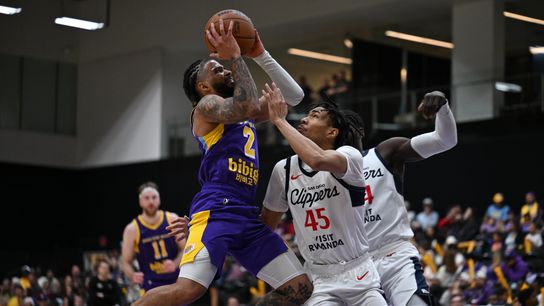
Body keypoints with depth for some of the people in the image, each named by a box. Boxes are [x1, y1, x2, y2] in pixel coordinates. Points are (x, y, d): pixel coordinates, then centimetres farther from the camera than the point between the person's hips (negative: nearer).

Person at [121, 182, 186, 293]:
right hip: (151, 285, -3)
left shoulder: (172, 220, -1)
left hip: (176, 279, 3)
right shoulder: (132, 229, -7)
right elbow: (126, 262, -2)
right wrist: (132, 276, -24)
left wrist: (175, 263, -17)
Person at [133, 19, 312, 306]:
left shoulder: (242, 110, 27)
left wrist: (260, 55, 19)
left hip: (248, 215, 8)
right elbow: (246, 106, -19)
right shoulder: (207, 105, 3)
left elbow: (294, 95, 27)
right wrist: (235, 56, -9)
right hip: (216, 209, -8)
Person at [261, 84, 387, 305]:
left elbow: (318, 160, -35)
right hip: (318, 278, 2)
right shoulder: (283, 169, 1)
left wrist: (279, 120, -27)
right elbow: (267, 223, 14)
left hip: (358, 273, -2)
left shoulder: (349, 155, -12)